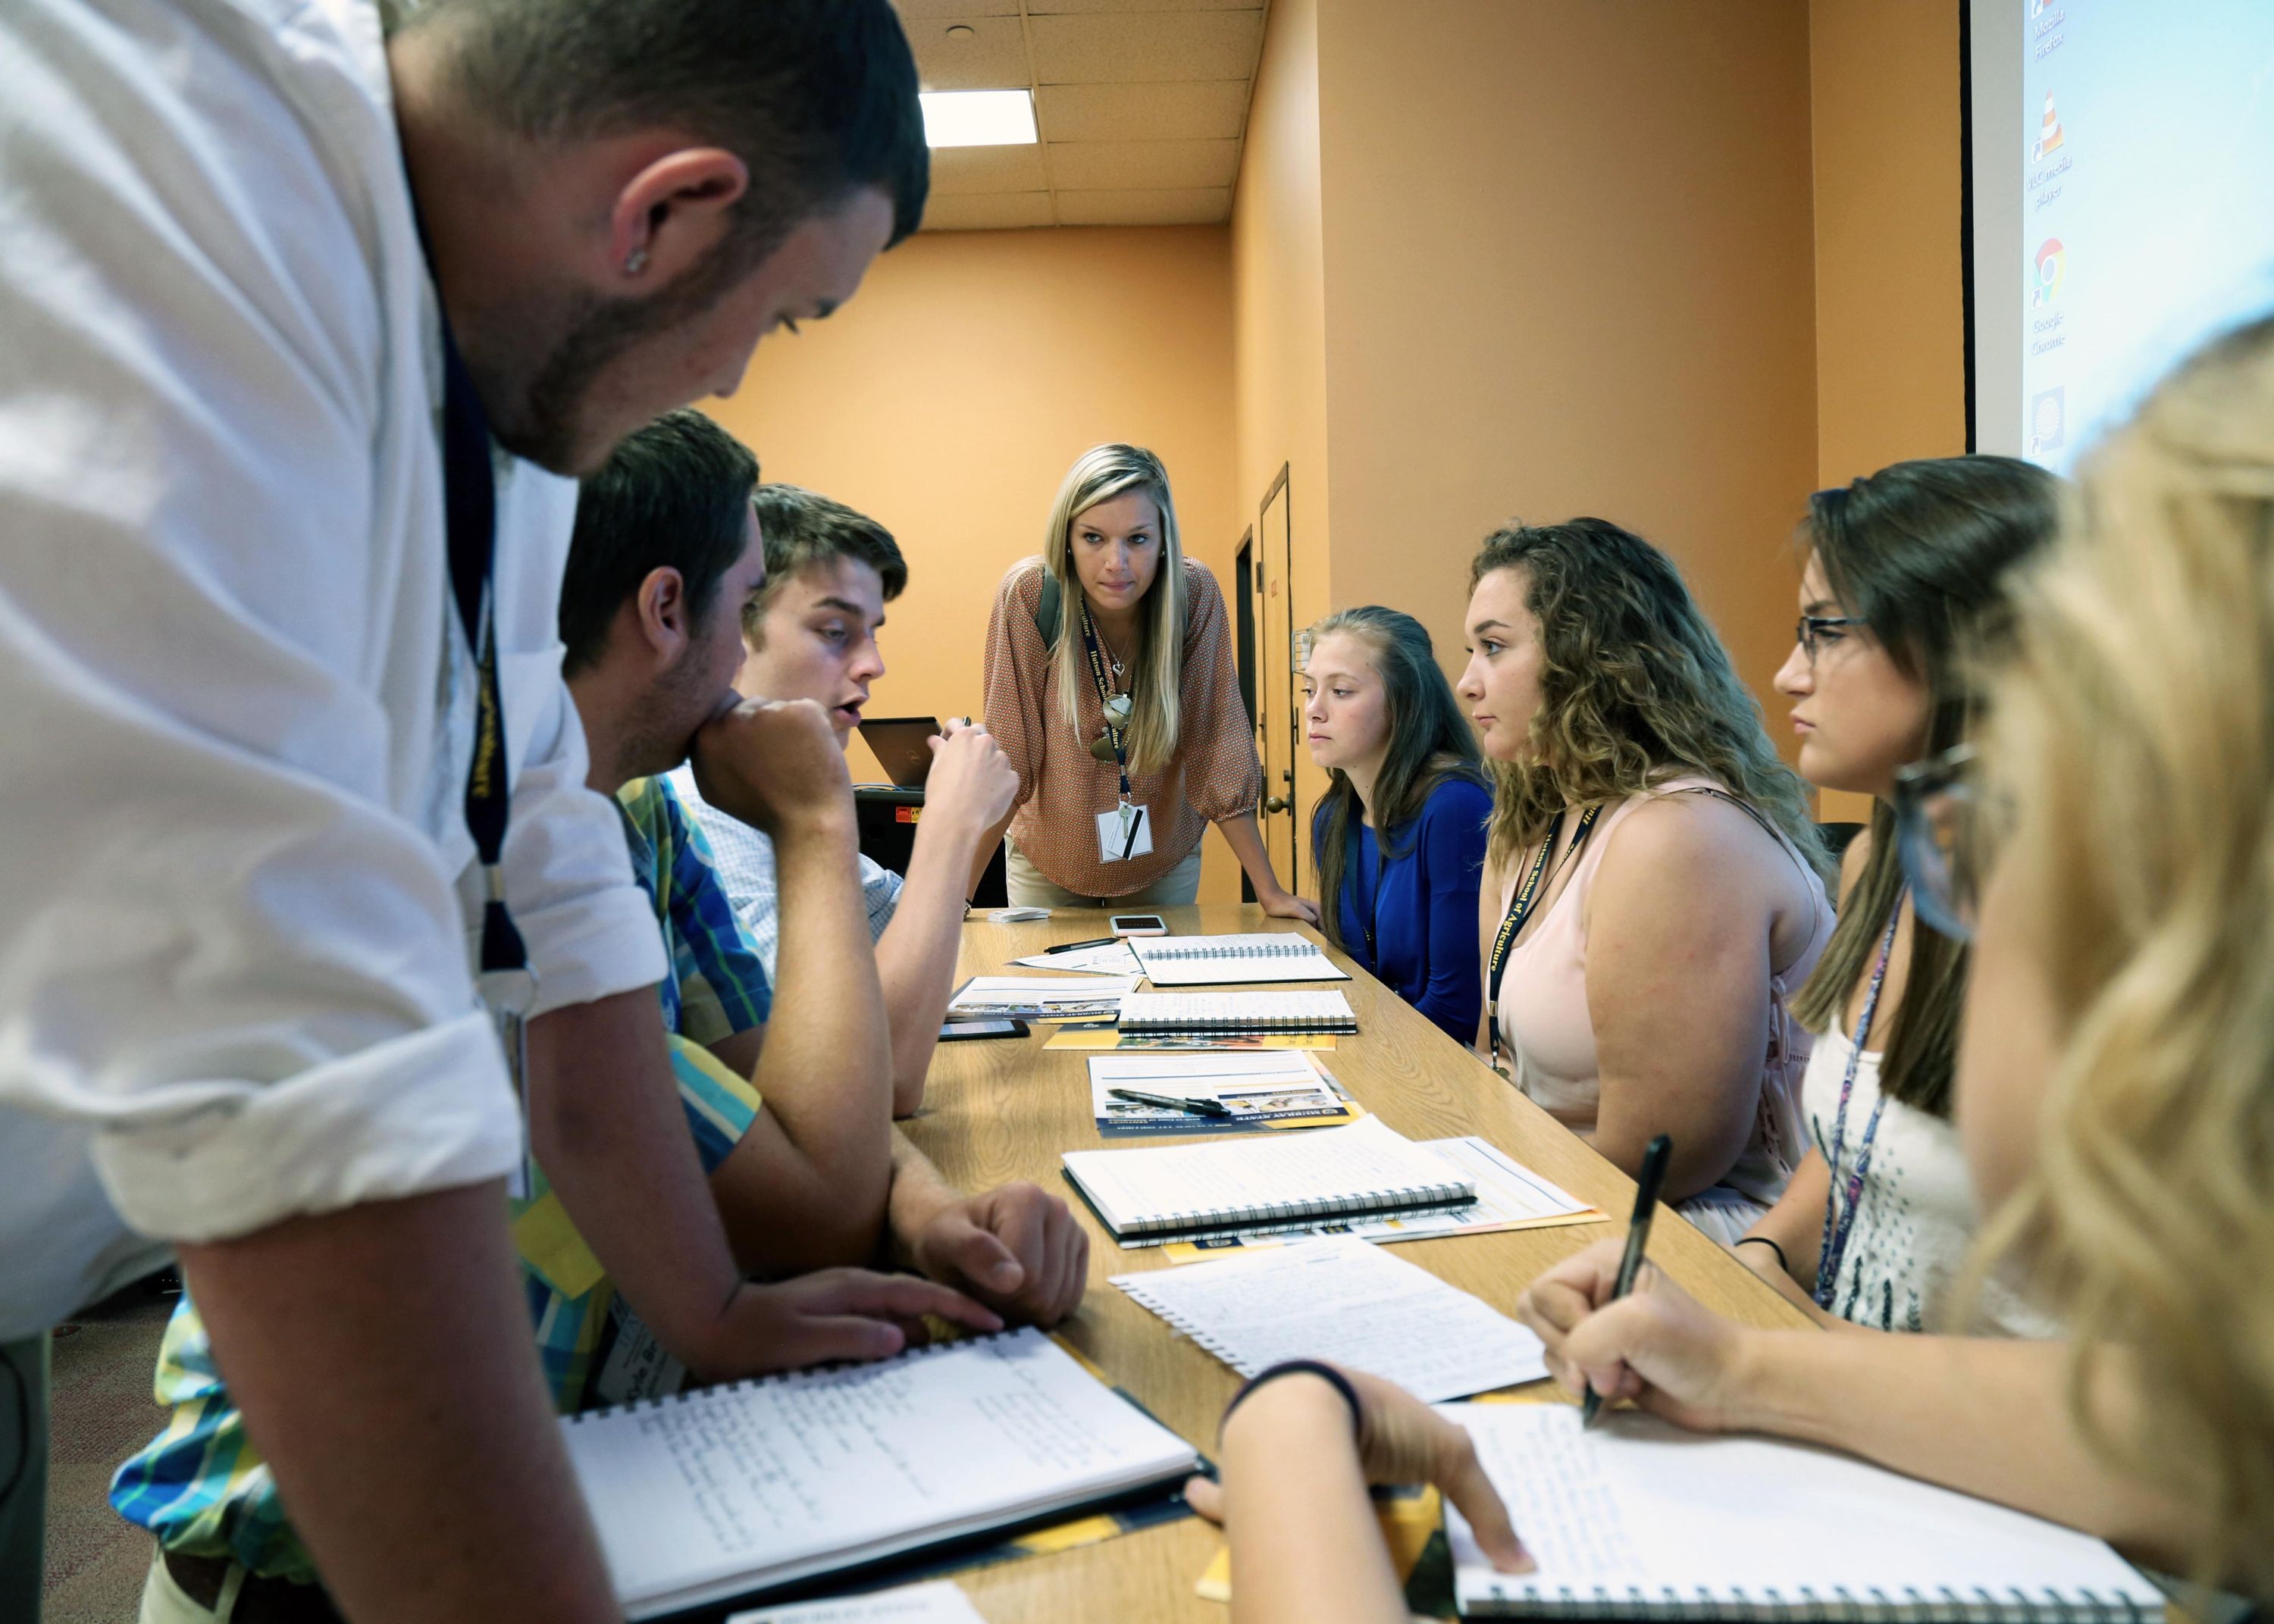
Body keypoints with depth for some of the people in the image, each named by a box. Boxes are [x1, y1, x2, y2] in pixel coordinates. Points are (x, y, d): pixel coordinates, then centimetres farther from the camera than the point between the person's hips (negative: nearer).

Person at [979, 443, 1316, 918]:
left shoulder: (1196, 594, -21)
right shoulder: (1029, 596, -24)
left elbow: (1218, 746, -15)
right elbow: (1008, 757, -20)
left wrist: (1270, 892, -16)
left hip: (1164, 858, 1)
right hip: (1048, 863, -1)